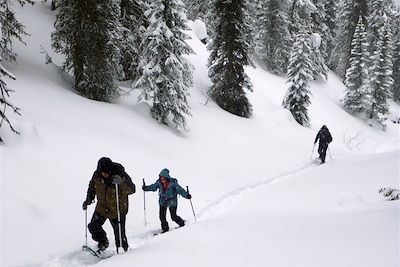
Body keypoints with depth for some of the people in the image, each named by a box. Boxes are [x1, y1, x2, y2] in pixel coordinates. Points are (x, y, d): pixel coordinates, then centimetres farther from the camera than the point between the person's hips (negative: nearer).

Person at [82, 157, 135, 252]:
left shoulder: (120, 174, -23)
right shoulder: (97, 175, -10)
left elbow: (132, 189, -30)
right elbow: (92, 186, 11)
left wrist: (122, 183, -47)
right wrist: (89, 199, 3)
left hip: (118, 209, -4)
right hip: (102, 207, 4)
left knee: (119, 233, -2)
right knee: (93, 226, 7)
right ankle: (103, 243, 33)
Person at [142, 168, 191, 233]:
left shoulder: (173, 183, -20)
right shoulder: (159, 182, -7)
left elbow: (179, 189, -19)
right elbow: (153, 187, 8)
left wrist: (186, 195, -31)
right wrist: (145, 188, -4)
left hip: (172, 201, -4)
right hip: (163, 201, 4)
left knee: (173, 217, -2)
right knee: (162, 216, -2)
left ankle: (182, 223, 24)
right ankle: (165, 228, 16)